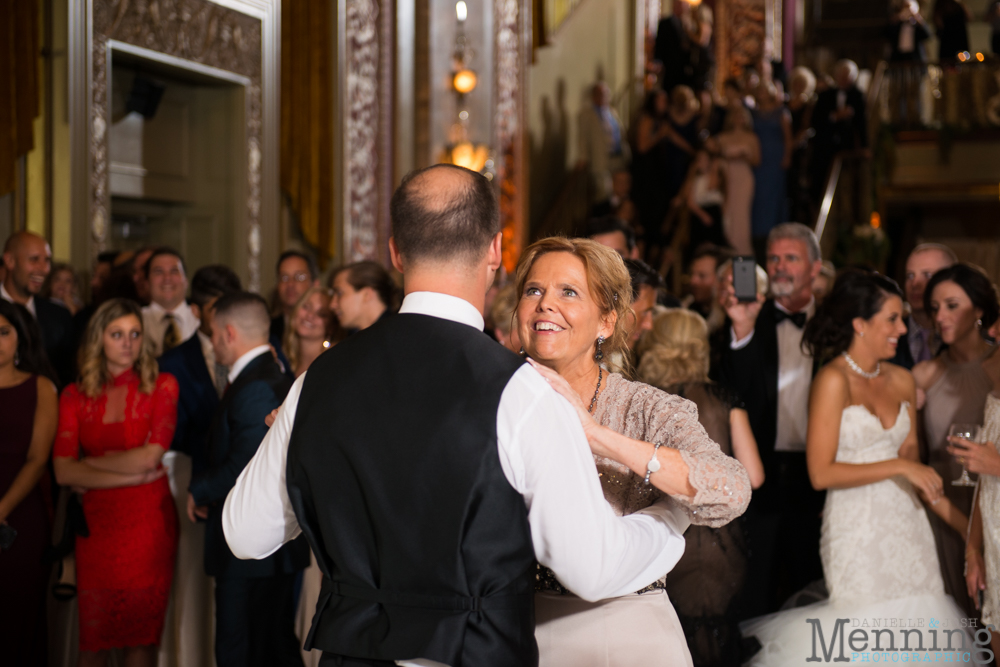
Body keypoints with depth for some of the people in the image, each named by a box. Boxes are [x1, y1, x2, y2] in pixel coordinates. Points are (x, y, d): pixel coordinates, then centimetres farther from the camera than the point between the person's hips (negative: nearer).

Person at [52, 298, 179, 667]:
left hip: (148, 522, -1)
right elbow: (63, 472, -4)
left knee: (142, 635, 2)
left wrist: (90, 461, 1)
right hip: (97, 522, 1)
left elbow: (150, 457, -9)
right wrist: (132, 476, -8)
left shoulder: (161, 386, 3)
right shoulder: (75, 396, 6)